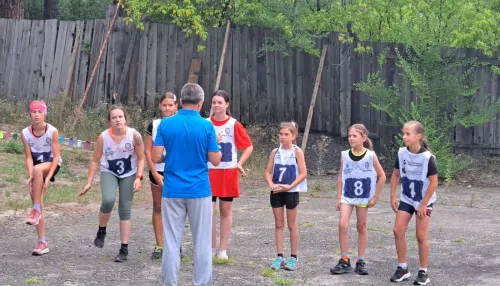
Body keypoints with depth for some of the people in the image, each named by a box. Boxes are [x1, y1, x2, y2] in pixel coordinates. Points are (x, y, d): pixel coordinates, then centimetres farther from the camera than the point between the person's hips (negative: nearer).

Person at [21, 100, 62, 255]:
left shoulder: (53, 131, -19)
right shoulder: (25, 133, -12)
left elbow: (56, 157, -18)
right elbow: (29, 157, -11)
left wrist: (48, 178, -26)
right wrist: (31, 177, -25)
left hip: (52, 165, -4)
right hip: (36, 168, 4)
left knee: (37, 169, -38)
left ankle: (36, 210, -28)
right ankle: (42, 242, 5)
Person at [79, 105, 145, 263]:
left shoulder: (134, 135, -20)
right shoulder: (103, 137, -18)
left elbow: (141, 159, -9)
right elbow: (95, 161, -8)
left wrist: (138, 178, -20)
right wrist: (89, 183, -9)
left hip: (128, 175, 0)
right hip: (109, 173, 0)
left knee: (125, 210, 1)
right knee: (108, 200, -27)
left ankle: (124, 249, 7)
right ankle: (101, 231, 1)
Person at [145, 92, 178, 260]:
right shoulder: (154, 125, 3)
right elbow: (148, 151, 2)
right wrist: (155, 173, -7)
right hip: (157, 171, 2)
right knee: (158, 207, 6)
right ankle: (159, 246, 11)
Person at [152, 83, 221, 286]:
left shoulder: (165, 124, -2)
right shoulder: (206, 126, -6)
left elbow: (156, 157, -4)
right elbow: (215, 160, -3)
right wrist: (215, 145, 17)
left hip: (172, 191, 1)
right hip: (199, 191, -1)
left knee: (171, 242, 5)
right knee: (201, 242, 7)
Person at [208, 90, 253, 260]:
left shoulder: (234, 125, -4)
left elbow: (249, 146, 1)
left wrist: (240, 164, -10)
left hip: (228, 172, -1)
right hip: (209, 172, 1)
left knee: (226, 210, 6)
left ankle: (223, 249, 14)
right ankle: (211, 248, 10)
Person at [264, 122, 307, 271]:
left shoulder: (297, 151, -6)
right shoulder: (275, 152, 4)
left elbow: (303, 173, -9)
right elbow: (268, 172, 6)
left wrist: (289, 187, -17)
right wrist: (271, 185, -12)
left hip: (291, 192, -3)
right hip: (276, 192, 4)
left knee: (291, 225, 5)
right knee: (278, 224, 7)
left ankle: (293, 257, 13)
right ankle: (280, 256, 12)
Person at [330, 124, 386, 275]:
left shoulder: (371, 155, -9)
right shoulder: (345, 155, -2)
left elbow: (382, 177, -3)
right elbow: (340, 177, 6)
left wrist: (375, 197, -5)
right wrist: (338, 198, 2)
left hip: (364, 198, -1)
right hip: (347, 196, 1)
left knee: (361, 228, 8)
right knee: (342, 225, -13)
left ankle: (360, 262, 17)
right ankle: (344, 261, -3)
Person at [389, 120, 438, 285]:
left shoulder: (427, 157, -22)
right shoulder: (402, 153, -7)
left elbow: (434, 182, -18)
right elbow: (396, 174, 6)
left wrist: (423, 204, -16)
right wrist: (392, 196, 3)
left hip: (424, 201, -5)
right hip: (406, 199, 5)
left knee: (421, 236, -2)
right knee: (398, 231, 0)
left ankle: (423, 272, 10)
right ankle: (403, 268, 13)